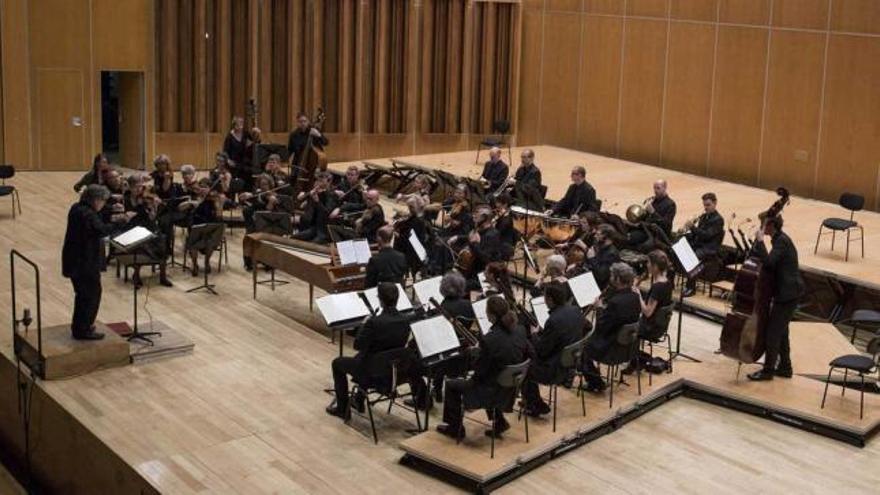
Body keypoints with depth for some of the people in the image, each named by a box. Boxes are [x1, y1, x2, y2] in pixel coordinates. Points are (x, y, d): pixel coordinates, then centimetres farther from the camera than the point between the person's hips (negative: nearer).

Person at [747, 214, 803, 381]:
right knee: (780, 330, 17)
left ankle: (768, 370, 3)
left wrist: (760, 241, -24)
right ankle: (784, 367, 26)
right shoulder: (779, 239, 12)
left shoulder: (782, 241, -18)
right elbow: (771, 262, 19)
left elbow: (768, 261, -31)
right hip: (786, 291, 10)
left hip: (787, 293, -10)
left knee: (773, 331, -4)